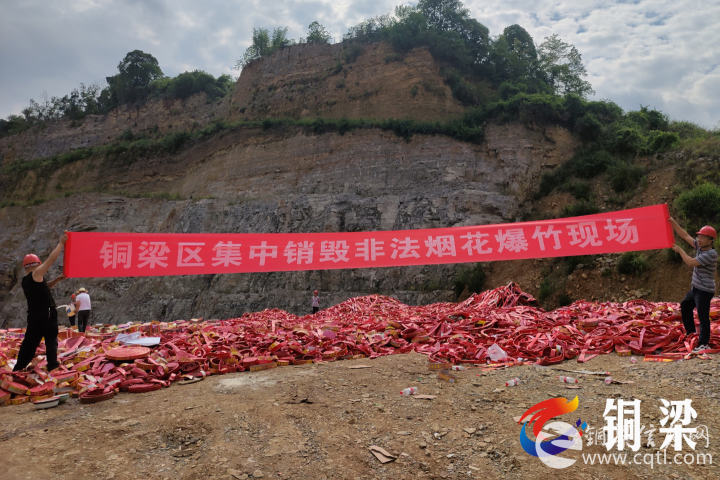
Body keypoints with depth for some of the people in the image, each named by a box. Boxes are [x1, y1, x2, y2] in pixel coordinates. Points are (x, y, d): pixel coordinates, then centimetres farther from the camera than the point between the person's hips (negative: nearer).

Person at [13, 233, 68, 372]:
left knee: (29, 341, 14)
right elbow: (51, 259, -15)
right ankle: (52, 364, 6)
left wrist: (58, 279, 15)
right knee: (51, 339, 3)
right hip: (47, 313, -8)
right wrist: (61, 243, -9)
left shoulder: (25, 281, 14)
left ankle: (18, 367, 17)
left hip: (34, 315, 8)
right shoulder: (36, 274, -11)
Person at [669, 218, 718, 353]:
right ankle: (691, 332, 37)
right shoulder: (699, 246, 3)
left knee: (703, 316, -7)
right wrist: (672, 222, -3)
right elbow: (685, 235, 4)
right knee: (684, 306, 24)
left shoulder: (711, 254, -22)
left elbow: (691, 263, -27)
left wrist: (680, 250, -15)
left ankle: (703, 344, -2)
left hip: (705, 290, -10)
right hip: (696, 288, 10)